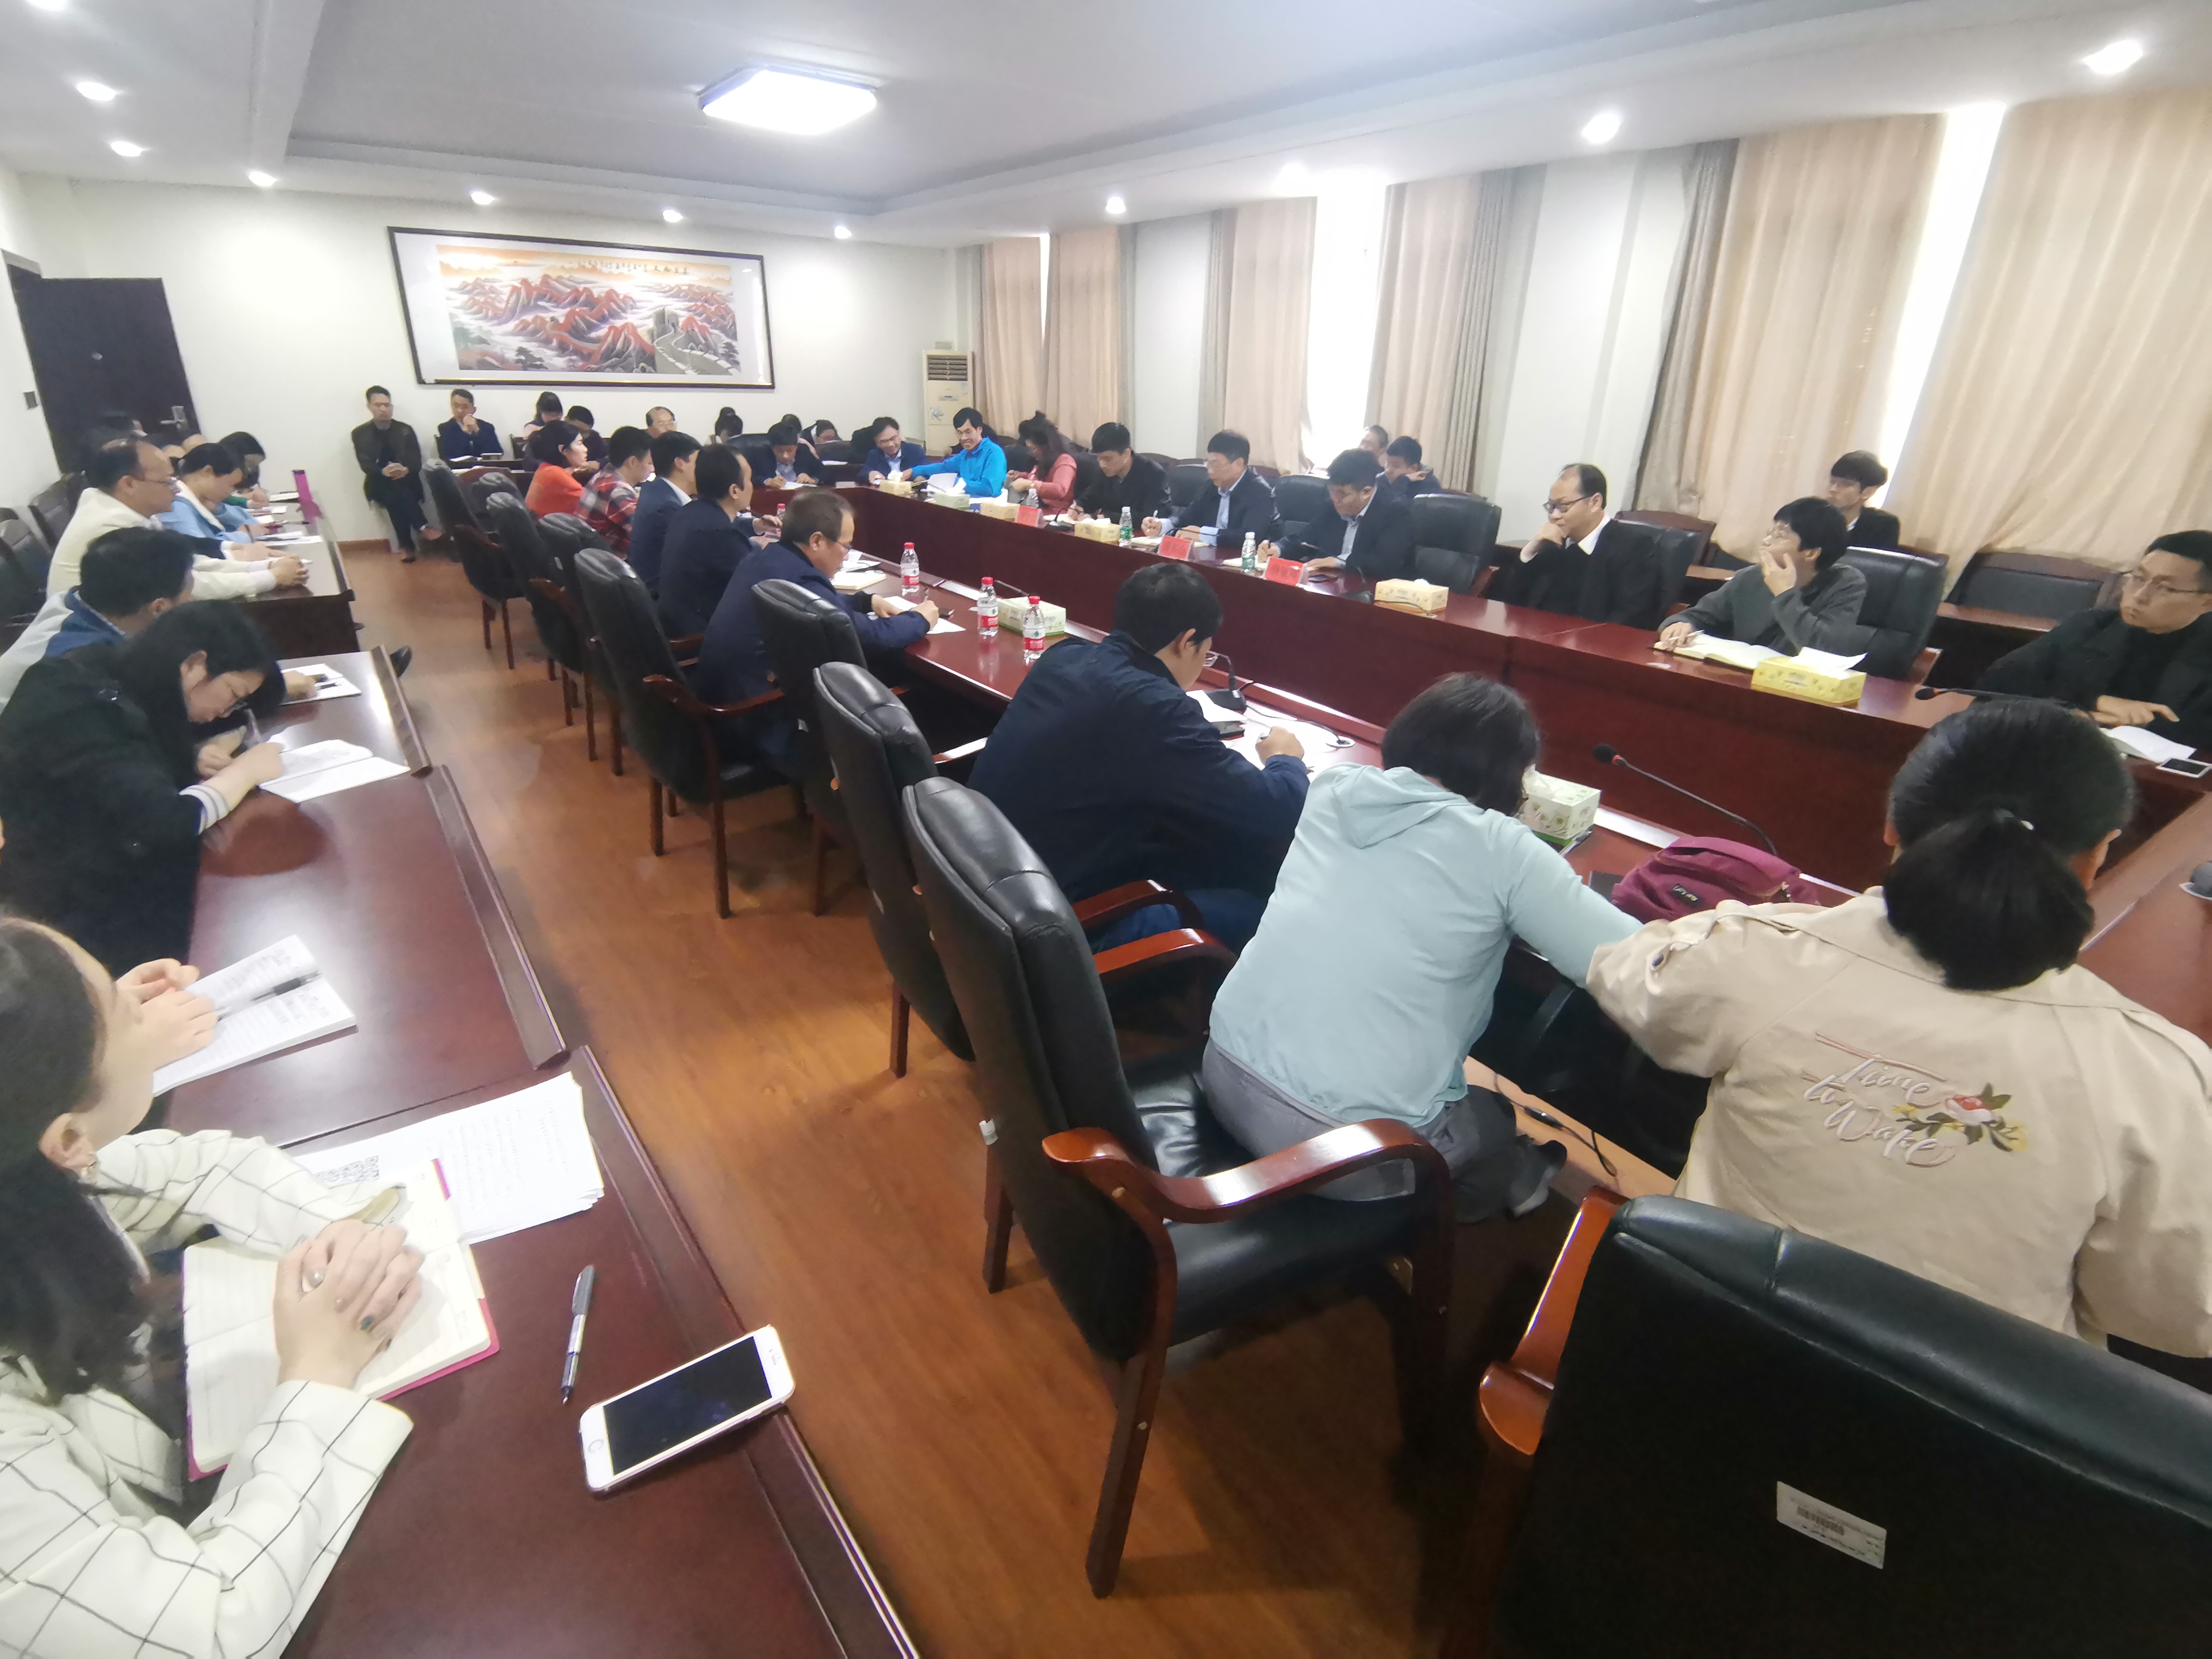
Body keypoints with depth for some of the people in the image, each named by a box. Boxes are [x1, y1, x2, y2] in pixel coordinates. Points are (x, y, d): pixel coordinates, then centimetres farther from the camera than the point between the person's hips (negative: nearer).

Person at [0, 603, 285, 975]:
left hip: (120, 884, 8)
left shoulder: (127, 688, 5)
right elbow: (166, 822, -29)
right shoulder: (77, 703, -20)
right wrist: (245, 770, -13)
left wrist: (197, 759, -3)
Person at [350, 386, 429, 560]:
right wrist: (383, 472, -27)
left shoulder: (405, 429, 11)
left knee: (399, 497, -32)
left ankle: (407, 546, -31)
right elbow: (366, 464, -3)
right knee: (395, 495, -34)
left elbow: (417, 460, 0)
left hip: (407, 481, 1)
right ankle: (422, 529, -32)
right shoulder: (360, 433, 8)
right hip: (380, 484, 0)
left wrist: (406, 470, -25)